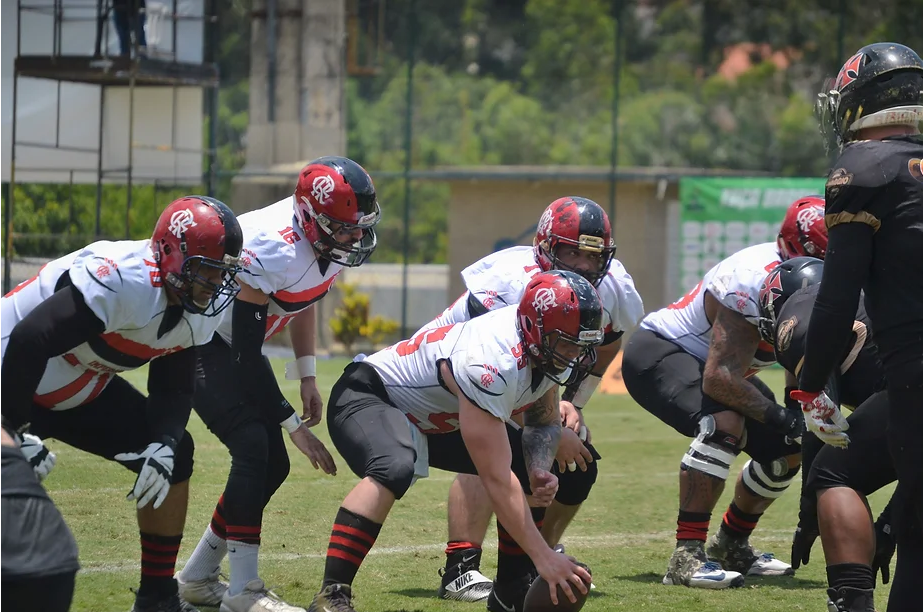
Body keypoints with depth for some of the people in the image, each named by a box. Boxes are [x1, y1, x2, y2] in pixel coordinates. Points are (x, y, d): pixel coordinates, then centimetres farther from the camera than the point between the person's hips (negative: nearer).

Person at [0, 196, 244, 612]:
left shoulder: (200, 313, -5)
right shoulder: (121, 281, -34)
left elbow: (174, 388, 3)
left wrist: (164, 445, -17)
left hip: (84, 388, 9)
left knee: (175, 457, 6)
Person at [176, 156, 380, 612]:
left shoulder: (329, 244, -9)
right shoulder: (275, 249, -34)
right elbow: (247, 354, -28)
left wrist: (307, 378, 8)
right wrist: (293, 424, -24)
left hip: (232, 339, 9)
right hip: (196, 339, -9)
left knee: (272, 464, 3)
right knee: (253, 448, -21)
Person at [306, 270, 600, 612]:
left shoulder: (546, 349, -13)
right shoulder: (490, 364, -39)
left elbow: (544, 420, 5)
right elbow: (497, 480, -38)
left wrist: (539, 473, -18)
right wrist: (543, 557, -35)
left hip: (436, 419, 9)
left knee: (542, 476, 2)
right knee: (394, 469, -40)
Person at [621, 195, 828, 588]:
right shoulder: (755, 283, -34)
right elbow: (719, 379, -36)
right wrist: (782, 417, -35)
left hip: (712, 361, 10)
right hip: (657, 353, -10)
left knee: (786, 449, 4)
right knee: (725, 424, -34)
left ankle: (731, 546, 23)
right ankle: (686, 557, -32)